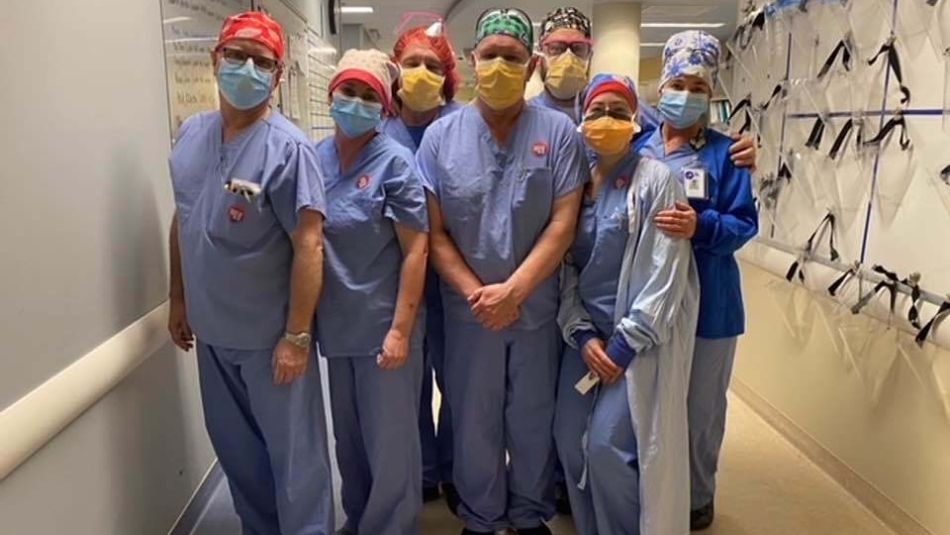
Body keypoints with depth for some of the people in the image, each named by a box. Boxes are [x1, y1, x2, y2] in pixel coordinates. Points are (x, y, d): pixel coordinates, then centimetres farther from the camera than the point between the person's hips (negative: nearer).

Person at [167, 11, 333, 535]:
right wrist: (179, 299, 13)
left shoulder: (287, 148, -18)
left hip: (270, 336, -7)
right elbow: (182, 221, 12)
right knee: (235, 448, 22)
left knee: (293, 453, 9)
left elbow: (308, 244, -20)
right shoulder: (191, 134, 3)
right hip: (211, 331, 7)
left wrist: (297, 336, -20)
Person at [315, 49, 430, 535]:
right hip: (336, 324, 5)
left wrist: (400, 329, -17)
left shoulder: (395, 161, -10)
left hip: (383, 325, -4)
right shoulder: (314, 159, 2)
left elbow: (416, 249, -12)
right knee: (348, 438, 20)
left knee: (389, 443, 8)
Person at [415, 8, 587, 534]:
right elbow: (434, 232, -4)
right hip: (468, 310, 1)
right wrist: (477, 294, -13)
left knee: (533, 420, 15)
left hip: (537, 307, 0)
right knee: (474, 423, 15)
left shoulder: (558, 132, -5)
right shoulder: (440, 135, -3)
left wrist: (513, 291, -17)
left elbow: (563, 224, -9)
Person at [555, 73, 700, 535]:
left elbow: (665, 271, -12)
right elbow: (565, 266, 7)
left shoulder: (655, 178, -6)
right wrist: (581, 335, -5)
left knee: (609, 446, -8)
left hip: (641, 335, -5)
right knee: (570, 440, 5)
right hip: (587, 332, 5)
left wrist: (626, 342, -14)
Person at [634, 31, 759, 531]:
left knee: (699, 407, 10)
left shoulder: (724, 153, -3)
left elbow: (744, 224, -10)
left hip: (706, 303, -3)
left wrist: (700, 227, -28)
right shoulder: (637, 148, 6)